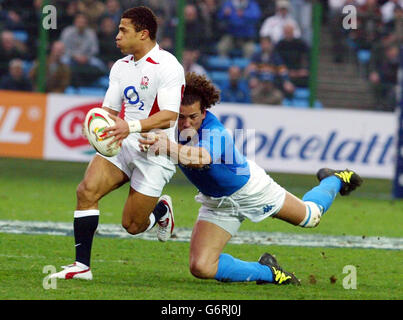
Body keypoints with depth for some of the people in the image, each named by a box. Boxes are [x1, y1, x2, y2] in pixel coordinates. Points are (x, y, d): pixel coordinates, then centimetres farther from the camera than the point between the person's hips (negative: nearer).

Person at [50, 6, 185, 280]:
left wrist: (131, 126, -36)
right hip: (122, 146, 6)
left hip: (154, 153, -6)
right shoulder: (121, 66, 10)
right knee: (87, 190, -20)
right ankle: (82, 265, -16)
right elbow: (109, 110, 14)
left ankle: (162, 210, 36)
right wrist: (103, 128, -11)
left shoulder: (168, 67, -14)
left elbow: (169, 116, -23)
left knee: (132, 225, -1)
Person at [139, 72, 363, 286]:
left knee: (310, 217, 20)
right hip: (217, 203, 4)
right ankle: (268, 272, 7)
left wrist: (169, 148, -80)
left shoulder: (216, 133, -40)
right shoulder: (172, 127, -23)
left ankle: (334, 180, 54)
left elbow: (200, 158, -62)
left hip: (250, 188, -4)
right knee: (201, 268, -14)